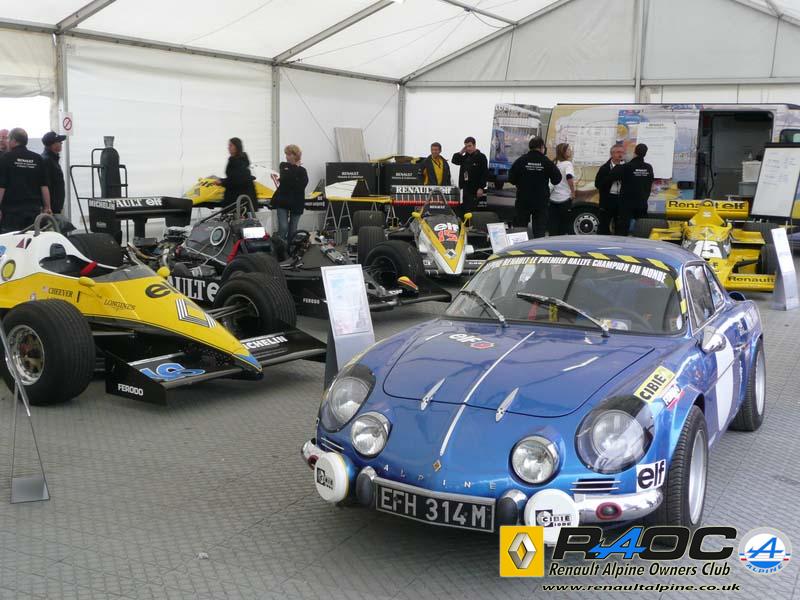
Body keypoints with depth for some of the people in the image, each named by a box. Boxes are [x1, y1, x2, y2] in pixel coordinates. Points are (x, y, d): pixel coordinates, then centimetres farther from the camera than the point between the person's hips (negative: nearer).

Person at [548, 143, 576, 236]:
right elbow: (569, 177, -23)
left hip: (553, 198, 5)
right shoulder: (567, 164, -8)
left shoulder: (555, 163, 10)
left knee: (553, 226, 7)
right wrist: (573, 192, -15)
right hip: (565, 198, -5)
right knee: (564, 225, 4)